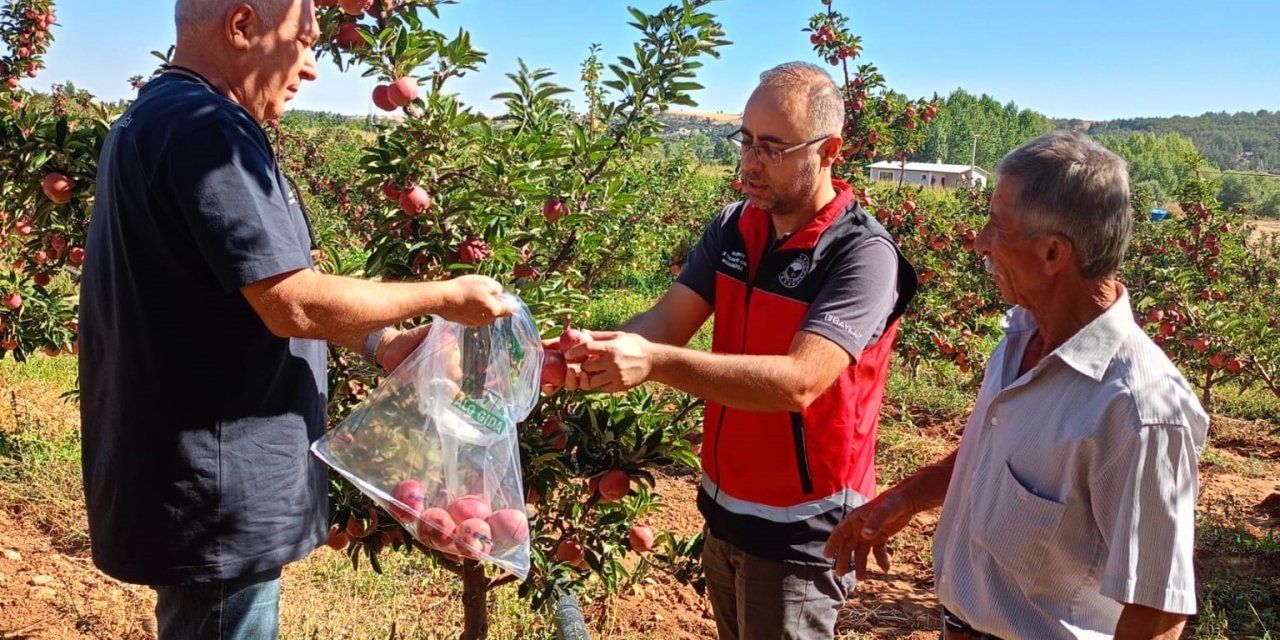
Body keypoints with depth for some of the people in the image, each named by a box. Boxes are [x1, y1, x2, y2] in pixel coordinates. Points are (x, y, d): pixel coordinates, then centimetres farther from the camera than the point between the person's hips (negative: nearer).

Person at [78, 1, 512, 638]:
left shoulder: (153, 120, 15)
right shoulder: (207, 127, -20)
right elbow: (291, 305, -25)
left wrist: (377, 341, 10)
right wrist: (441, 297, -13)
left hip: (182, 475, 10)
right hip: (217, 495, -10)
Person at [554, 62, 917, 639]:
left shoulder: (862, 254, -22)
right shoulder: (733, 227, -1)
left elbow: (798, 382, -32)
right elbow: (669, 319, -8)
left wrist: (655, 362, -40)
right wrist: (600, 348, -29)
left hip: (800, 531, -6)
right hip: (723, 506, 6)